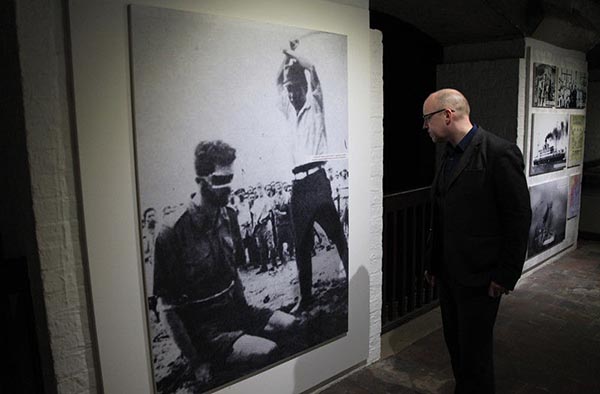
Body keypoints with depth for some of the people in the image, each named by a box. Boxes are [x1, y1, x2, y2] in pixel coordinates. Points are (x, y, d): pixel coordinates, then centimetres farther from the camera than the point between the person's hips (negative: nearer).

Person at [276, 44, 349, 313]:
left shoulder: (314, 106, 8)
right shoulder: (290, 113, 23)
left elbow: (311, 70, -1)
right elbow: (278, 83, 30)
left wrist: (293, 54, 9)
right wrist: (286, 59, 22)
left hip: (316, 178, -6)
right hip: (298, 182, 6)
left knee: (337, 235, -6)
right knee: (302, 244, 9)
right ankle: (305, 296, 17)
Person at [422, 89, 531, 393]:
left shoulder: (499, 152, -15)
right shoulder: (450, 154, 9)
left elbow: (519, 217, -14)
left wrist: (507, 274, -13)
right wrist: (433, 262, 14)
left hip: (479, 276, -7)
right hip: (449, 273, 7)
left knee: (474, 349, 5)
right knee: (455, 343, 17)